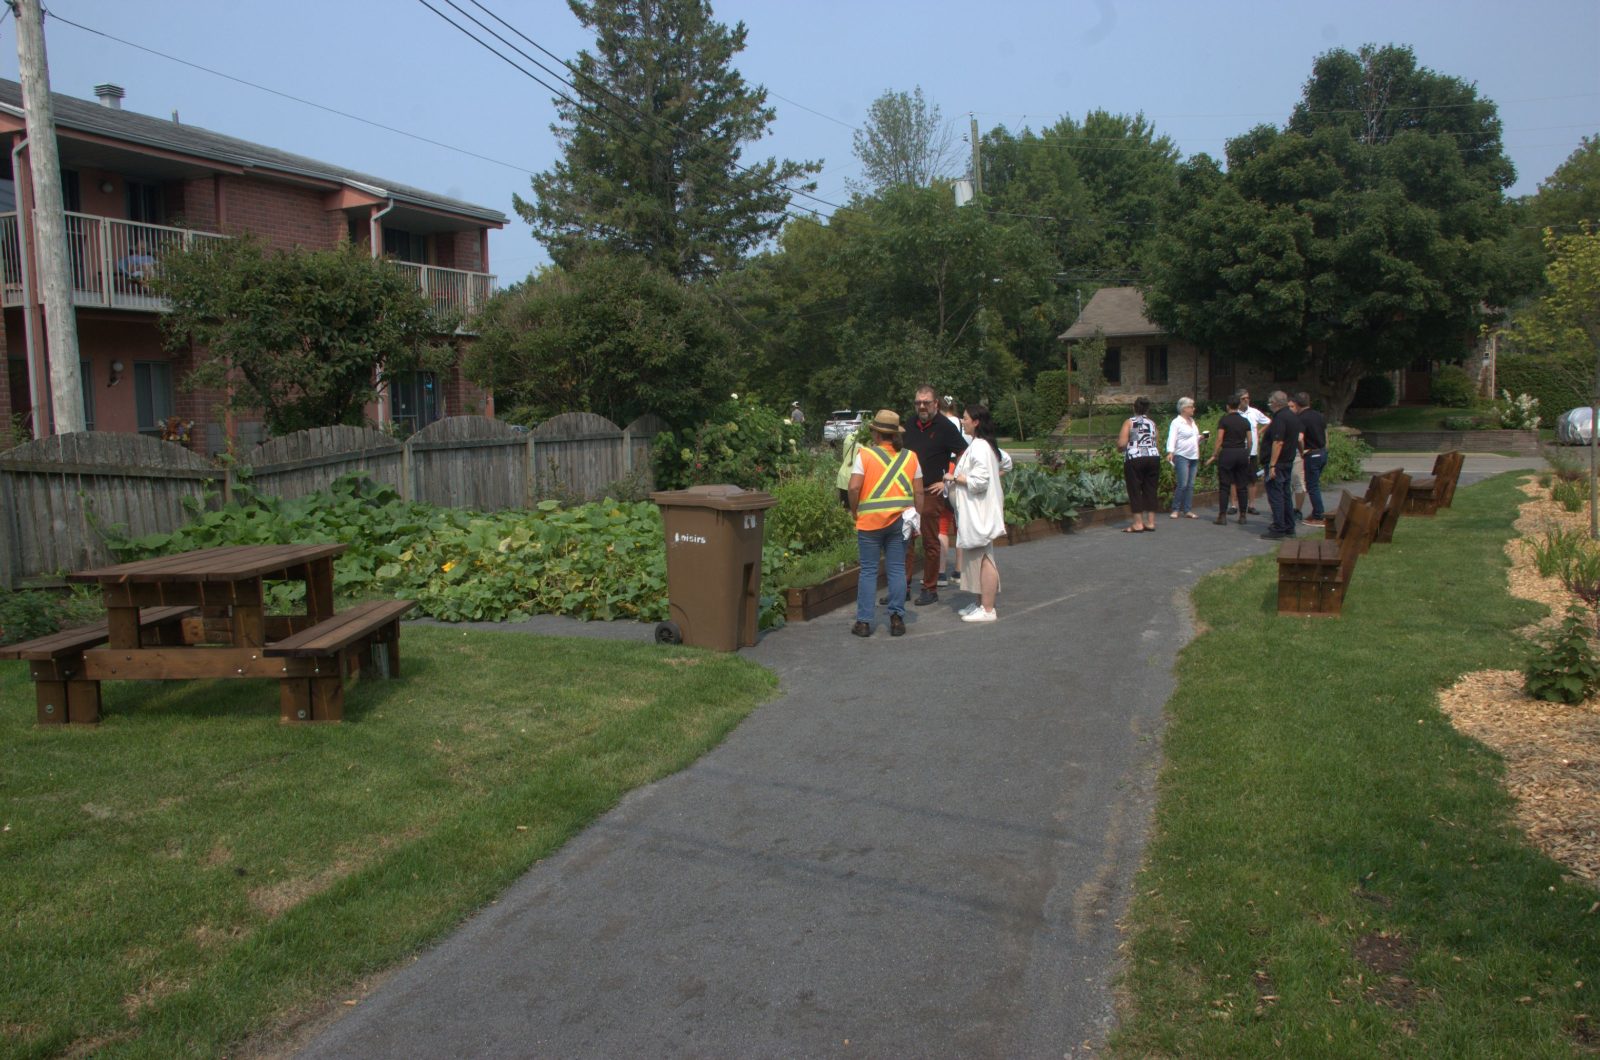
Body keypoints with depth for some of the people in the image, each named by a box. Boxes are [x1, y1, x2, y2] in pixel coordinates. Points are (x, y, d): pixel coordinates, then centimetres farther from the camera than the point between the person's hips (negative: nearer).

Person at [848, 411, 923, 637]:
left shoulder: (865, 454, -5)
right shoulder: (910, 457, 5)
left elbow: (854, 487, -13)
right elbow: (918, 492, 5)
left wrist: (854, 510, 2)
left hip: (870, 520, -3)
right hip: (900, 520, 3)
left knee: (868, 570, 4)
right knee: (897, 569, 10)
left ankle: (864, 621, 6)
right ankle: (897, 618, 11)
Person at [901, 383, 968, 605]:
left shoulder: (945, 427, -7)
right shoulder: (911, 425, 11)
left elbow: (964, 456, -6)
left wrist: (947, 481, -8)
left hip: (931, 492, -5)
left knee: (930, 542, 2)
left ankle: (930, 590, 11)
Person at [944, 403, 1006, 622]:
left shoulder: (979, 447, -18)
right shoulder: (979, 445, 15)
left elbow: (980, 480, -25)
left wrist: (955, 478, -12)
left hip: (980, 513, -11)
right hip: (974, 513, 11)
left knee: (983, 559, -6)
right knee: (977, 558, 15)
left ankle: (988, 610, -2)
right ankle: (982, 604, 23)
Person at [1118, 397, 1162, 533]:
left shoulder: (1129, 422, 0)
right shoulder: (1152, 423, 12)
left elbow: (1121, 444, -8)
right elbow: (1158, 445, 8)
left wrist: (1119, 446, 13)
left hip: (1134, 459, -4)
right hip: (1153, 458, 4)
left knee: (1135, 491, 1)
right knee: (1150, 490, 9)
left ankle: (1138, 524, -1)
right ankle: (1150, 523, 10)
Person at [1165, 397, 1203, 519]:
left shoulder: (1192, 421, 17)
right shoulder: (1176, 422, -7)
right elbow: (1172, 438, -17)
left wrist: (1200, 437, 8)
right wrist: (1170, 452, -31)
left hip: (1194, 457, 8)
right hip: (1182, 457, -8)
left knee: (1191, 485, 6)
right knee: (1182, 484, -12)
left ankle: (1188, 509, 10)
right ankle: (1175, 509, -2)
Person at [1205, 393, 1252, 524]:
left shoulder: (1224, 420, -6)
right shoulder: (1245, 421, 7)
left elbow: (1219, 440, -9)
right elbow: (1249, 441, 8)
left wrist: (1214, 455, -4)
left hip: (1227, 453, -4)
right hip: (1242, 453, 4)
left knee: (1224, 486, -1)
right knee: (1242, 486, 8)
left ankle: (1222, 516, -4)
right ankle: (1242, 516, 10)